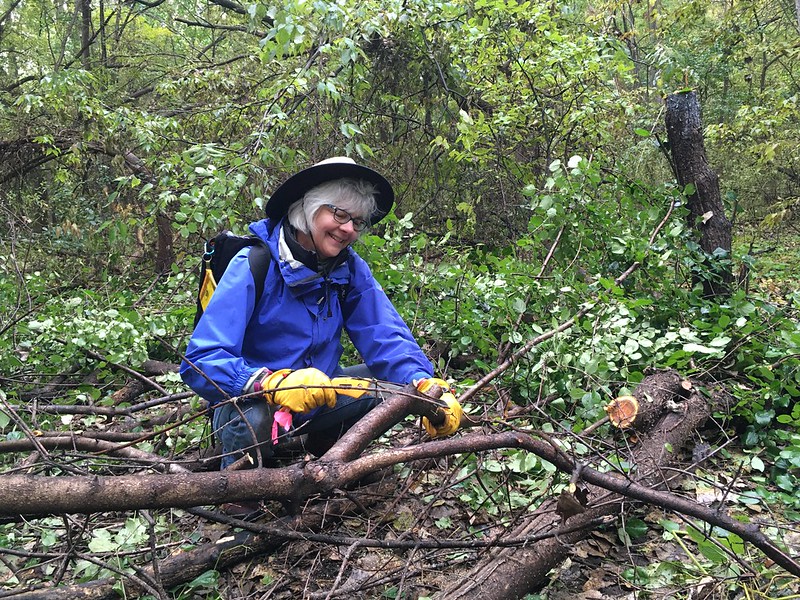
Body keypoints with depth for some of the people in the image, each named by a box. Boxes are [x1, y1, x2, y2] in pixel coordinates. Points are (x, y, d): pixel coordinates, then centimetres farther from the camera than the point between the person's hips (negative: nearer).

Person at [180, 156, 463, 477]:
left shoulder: (350, 269, -6)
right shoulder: (254, 266, -22)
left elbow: (386, 335, -13)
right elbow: (200, 362, -27)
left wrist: (425, 384, -34)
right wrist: (274, 384, -44)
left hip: (320, 396, 5)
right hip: (252, 399, -4)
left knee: (395, 384, -13)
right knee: (253, 420, -36)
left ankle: (323, 453, 12)